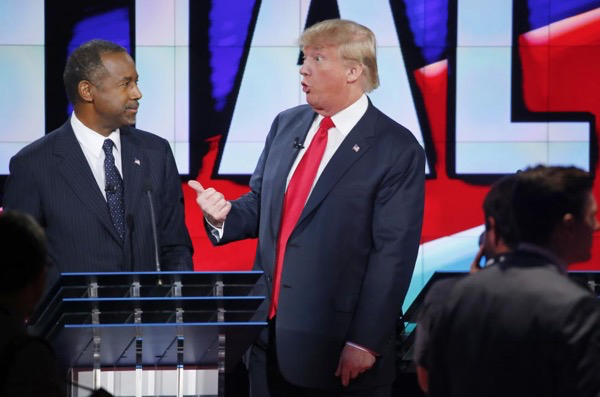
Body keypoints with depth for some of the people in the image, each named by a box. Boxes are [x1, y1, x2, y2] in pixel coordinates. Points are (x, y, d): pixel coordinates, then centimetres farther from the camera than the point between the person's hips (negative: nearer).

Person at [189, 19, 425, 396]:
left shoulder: (397, 150, -10)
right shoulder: (286, 124, 10)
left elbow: (393, 254, -13)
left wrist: (365, 343, -16)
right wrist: (224, 214, -5)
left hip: (338, 344, -6)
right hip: (270, 332, 6)